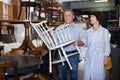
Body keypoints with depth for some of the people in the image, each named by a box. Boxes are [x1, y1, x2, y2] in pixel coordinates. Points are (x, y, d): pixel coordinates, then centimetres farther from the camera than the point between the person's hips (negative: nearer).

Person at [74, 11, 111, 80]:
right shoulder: (88, 31, 7)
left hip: (99, 57, -4)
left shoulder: (105, 31, -5)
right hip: (89, 57, 4)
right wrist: (78, 42, -14)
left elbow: (107, 46, -4)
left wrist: (105, 59, -6)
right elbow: (84, 41, 7)